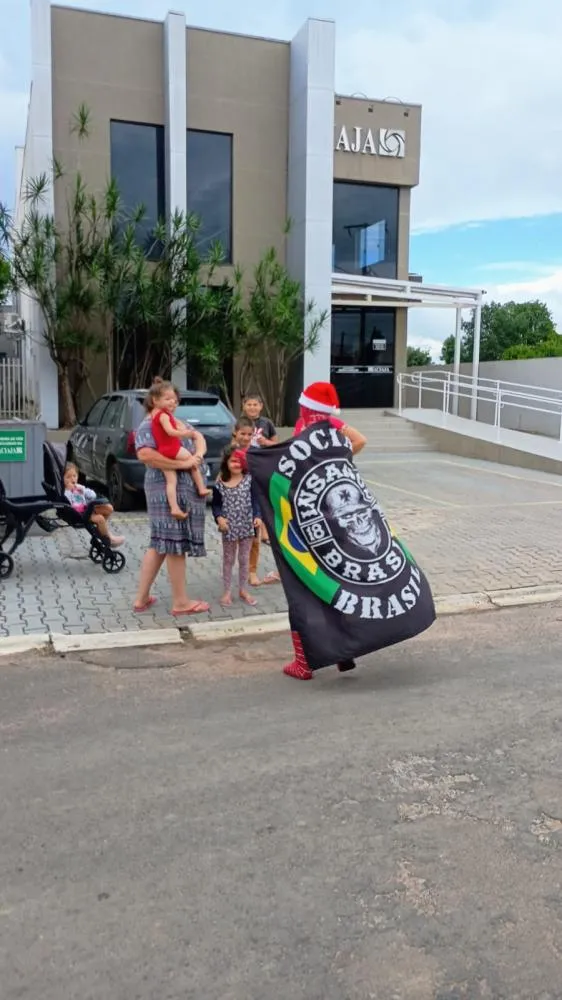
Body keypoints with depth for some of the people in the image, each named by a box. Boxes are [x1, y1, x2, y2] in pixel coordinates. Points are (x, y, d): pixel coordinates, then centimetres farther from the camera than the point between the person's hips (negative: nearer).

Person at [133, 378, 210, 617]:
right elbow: (145, 455, -26)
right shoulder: (148, 426, -11)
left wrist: (198, 456, -10)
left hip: (185, 488, 9)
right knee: (175, 544, -1)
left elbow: (198, 436, 13)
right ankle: (180, 602, 9)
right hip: (167, 490, -9)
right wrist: (182, 463, -24)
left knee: (160, 544, 13)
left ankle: (142, 598, 20)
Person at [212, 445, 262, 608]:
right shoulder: (220, 484, -4)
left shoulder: (249, 480, -3)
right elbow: (216, 505, 1)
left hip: (247, 526, 1)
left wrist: (257, 516, -18)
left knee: (244, 559, 12)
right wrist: (219, 518, -17)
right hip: (229, 528, -1)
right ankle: (227, 591, 21)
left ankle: (243, 590, 26)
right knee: (228, 560, 11)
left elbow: (254, 500, -4)